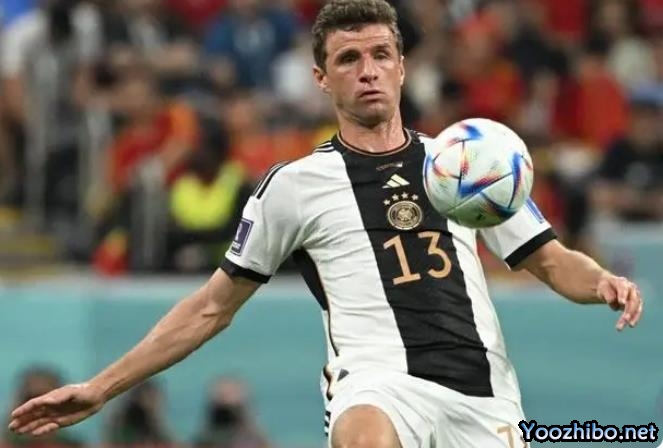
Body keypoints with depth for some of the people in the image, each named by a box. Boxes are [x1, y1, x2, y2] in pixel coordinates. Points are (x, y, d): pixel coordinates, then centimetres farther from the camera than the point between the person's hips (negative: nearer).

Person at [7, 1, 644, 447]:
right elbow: (214, 306, 18)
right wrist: (100, 389, 15)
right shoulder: (295, 185, 13)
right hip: (379, 384, -3)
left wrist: (601, 281, -1)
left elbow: (550, 261, 24)